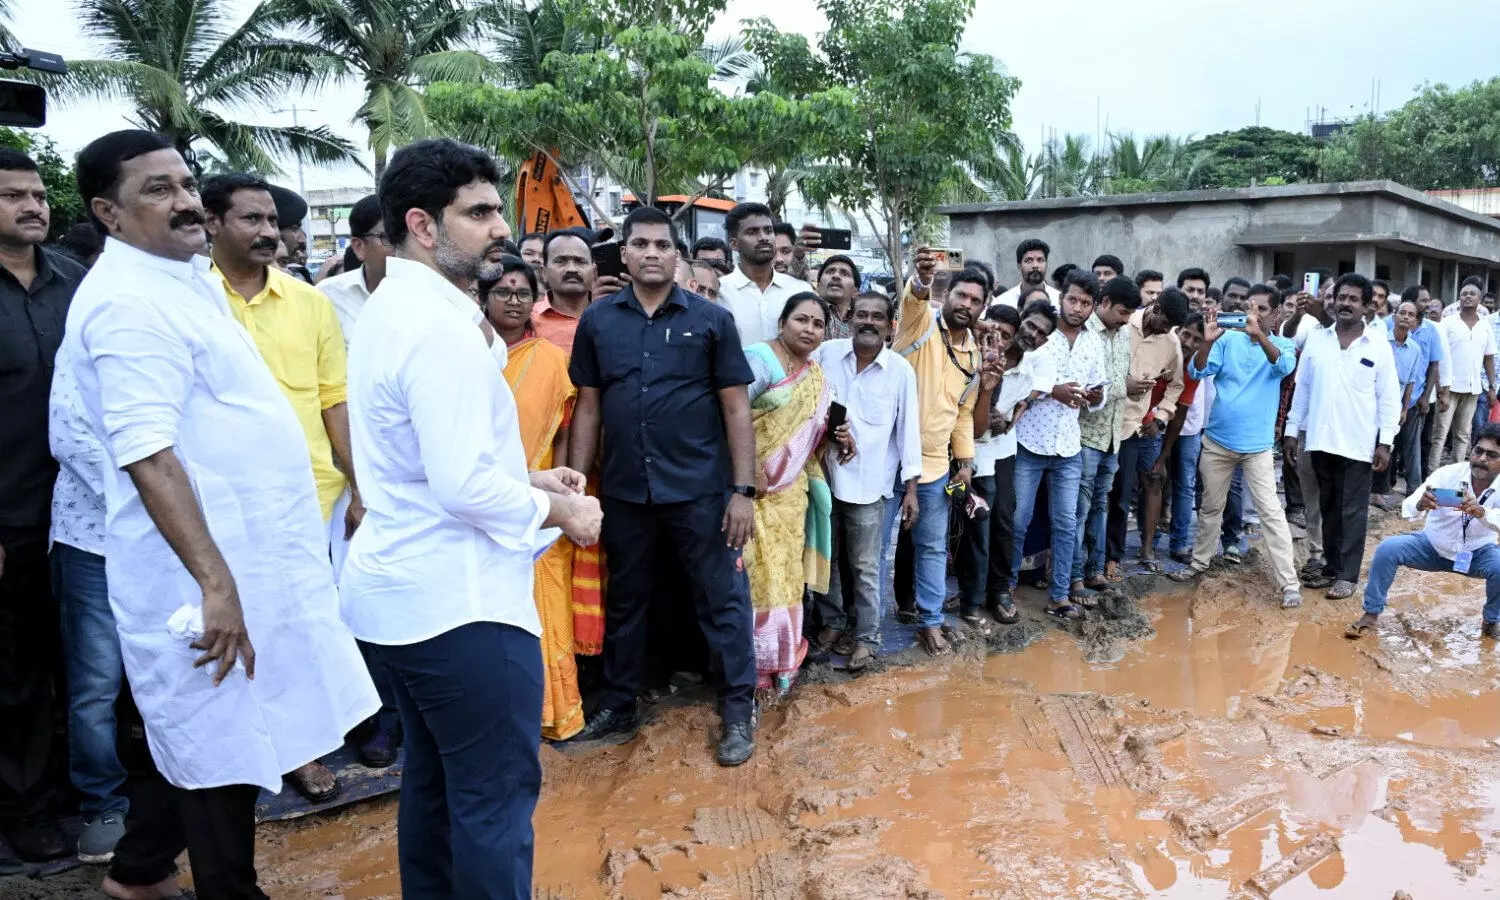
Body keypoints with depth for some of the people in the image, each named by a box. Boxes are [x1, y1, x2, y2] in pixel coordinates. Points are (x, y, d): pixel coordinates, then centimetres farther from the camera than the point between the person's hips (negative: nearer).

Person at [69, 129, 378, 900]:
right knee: (224, 741, 4)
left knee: (201, 733, 22)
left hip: (243, 549, 10)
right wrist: (216, 583, -29)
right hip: (208, 568, -10)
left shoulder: (183, 278, 13)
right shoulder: (129, 304, -19)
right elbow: (148, 458, -26)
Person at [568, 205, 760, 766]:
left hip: (700, 489, -2)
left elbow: (736, 408, -2)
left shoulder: (712, 320, -1)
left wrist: (743, 490, -7)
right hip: (624, 491, 3)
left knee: (722, 600, 5)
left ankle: (738, 712, 19)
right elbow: (588, 408, 9)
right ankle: (618, 707, 32)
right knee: (625, 601, 16)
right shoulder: (597, 321, 5)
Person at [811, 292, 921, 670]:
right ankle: (832, 622, 32)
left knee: (865, 566, 5)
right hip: (824, 476, 2)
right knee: (827, 558, 14)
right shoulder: (826, 353, -3)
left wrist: (911, 487, -1)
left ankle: (866, 636, 20)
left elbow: (908, 429, -1)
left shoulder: (901, 370, -4)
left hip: (869, 483, -2)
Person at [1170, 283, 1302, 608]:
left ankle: (1288, 583, -3)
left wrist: (1259, 334, -40)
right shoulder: (1228, 338, 1)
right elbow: (1197, 372, -8)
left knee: (1271, 511, -6)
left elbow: (1285, 365, -24)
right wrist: (1207, 342, -27)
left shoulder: (1282, 345, -1)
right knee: (1211, 507, 17)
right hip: (1217, 440, 2)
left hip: (1257, 445, -2)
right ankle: (1200, 562, 33)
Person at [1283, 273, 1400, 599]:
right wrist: (1292, 430, 6)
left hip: (1358, 444, -3)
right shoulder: (1316, 340, 4)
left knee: (1353, 511, 3)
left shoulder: (1378, 346, -3)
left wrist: (1385, 442, -7)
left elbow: (1389, 398, -3)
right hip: (1321, 440, 3)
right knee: (1329, 508, 12)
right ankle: (1332, 567, 23)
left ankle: (1348, 575, 10)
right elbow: (1302, 388, 8)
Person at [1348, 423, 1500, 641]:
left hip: (1477, 553, 0)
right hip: (1433, 546, 0)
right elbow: (1408, 507, -34)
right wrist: (1421, 505, -56)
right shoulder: (1448, 474, -20)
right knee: (1387, 549, -24)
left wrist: (1481, 512, -59)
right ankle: (1372, 614, -8)